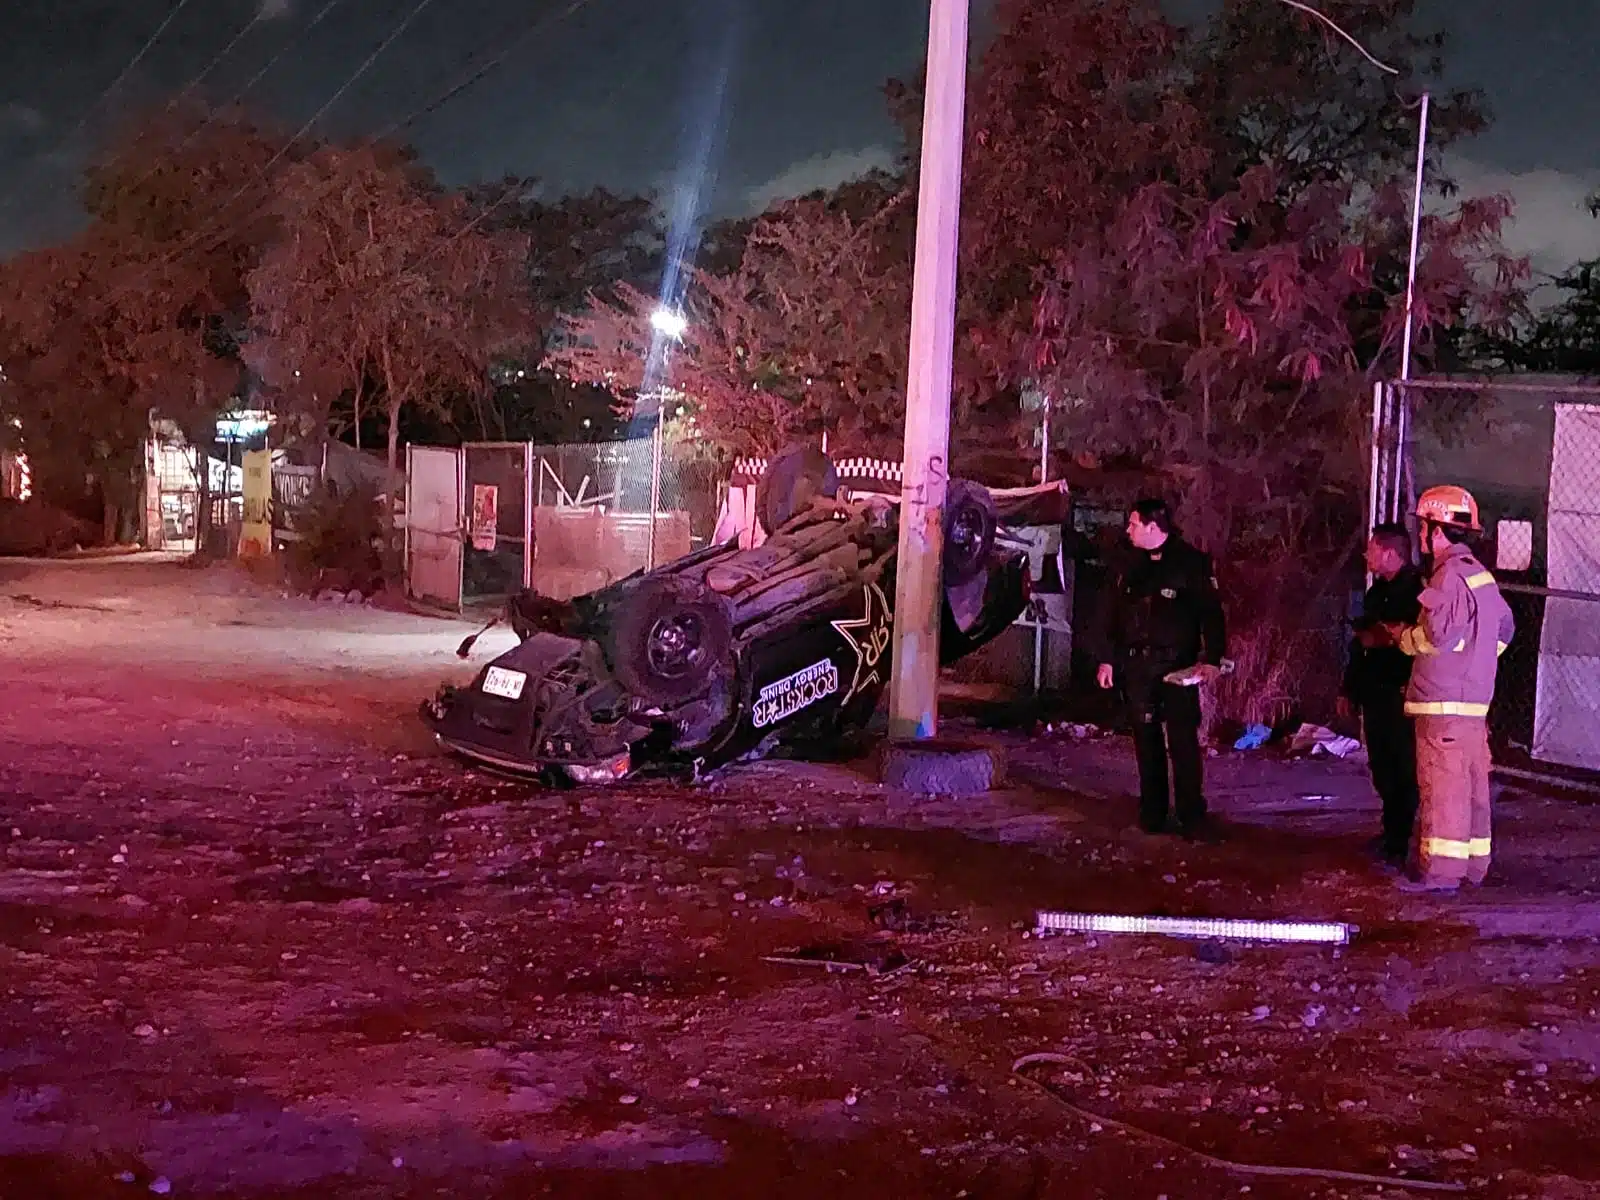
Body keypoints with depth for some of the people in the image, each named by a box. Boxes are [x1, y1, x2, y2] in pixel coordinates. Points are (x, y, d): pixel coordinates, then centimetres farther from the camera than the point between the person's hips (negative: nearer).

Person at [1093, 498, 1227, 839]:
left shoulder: (1192, 562, -4)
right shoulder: (1127, 567, 11)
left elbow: (1211, 613, -6)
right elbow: (1110, 616, 14)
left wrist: (1212, 658, -14)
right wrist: (1107, 658, 8)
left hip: (1178, 665, -5)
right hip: (1137, 665, 5)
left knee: (1183, 740, -8)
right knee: (1146, 739, 8)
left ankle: (1192, 818, -4)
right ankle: (1152, 812, 16)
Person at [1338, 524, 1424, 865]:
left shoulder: (1417, 590, -13)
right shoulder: (1377, 591, 15)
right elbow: (1361, 641, 21)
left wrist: (1382, 639, -20)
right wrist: (1349, 689, 22)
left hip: (1401, 696, -9)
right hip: (1375, 694, 9)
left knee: (1402, 771, -2)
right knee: (1383, 769, 15)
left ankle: (1400, 844, 3)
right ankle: (1392, 834, 26)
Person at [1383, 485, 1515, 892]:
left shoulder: (1449, 576, -15)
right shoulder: (1480, 573, 16)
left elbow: (1439, 634, -23)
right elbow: (1505, 627, 23)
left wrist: (1404, 637, -6)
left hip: (1444, 702, -10)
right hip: (1475, 698, 10)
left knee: (1442, 784, -8)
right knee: (1472, 784, 13)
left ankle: (1440, 869, -7)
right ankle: (1473, 862, 20)